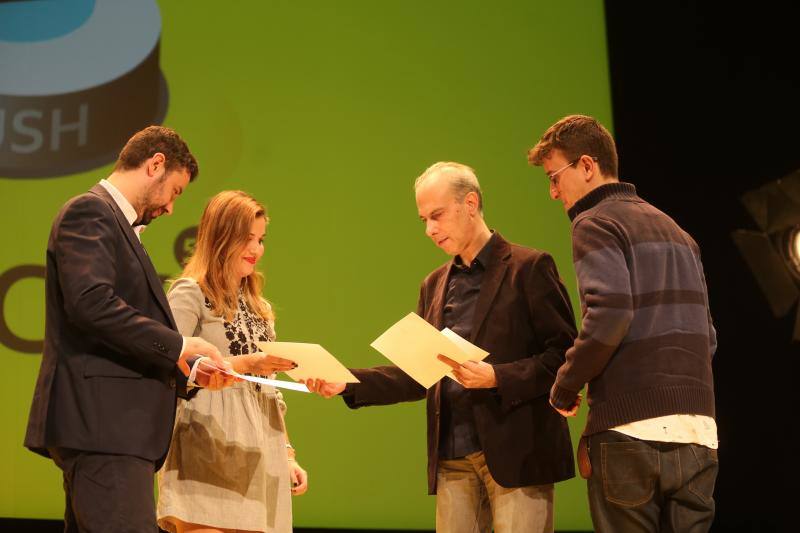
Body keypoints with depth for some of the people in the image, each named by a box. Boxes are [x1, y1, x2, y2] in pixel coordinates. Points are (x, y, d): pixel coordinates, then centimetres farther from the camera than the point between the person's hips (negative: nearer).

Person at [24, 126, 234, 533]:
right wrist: (178, 346, -16)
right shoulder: (89, 212, -6)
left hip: (112, 425, 10)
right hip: (101, 422, -10)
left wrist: (188, 371, 13)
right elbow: (91, 301, -22)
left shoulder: (115, 222, 24)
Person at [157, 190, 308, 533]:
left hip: (256, 462, 7)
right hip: (207, 457, -7)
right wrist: (242, 364, -18)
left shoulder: (259, 308, 21)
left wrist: (287, 455, 17)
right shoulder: (189, 294, -1)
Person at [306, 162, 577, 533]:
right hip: (452, 459, 6)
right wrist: (348, 382, 3)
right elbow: (418, 376, 16)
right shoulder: (434, 285, 17)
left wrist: (497, 377, -19)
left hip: (516, 453, -5)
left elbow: (565, 354, -7)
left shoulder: (528, 267, -2)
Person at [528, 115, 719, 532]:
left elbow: (609, 313, -18)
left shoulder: (596, 222, -3)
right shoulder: (676, 231, 21)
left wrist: (565, 386, -7)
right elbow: (706, 333, 19)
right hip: (697, 431, 7)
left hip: (633, 430, -7)